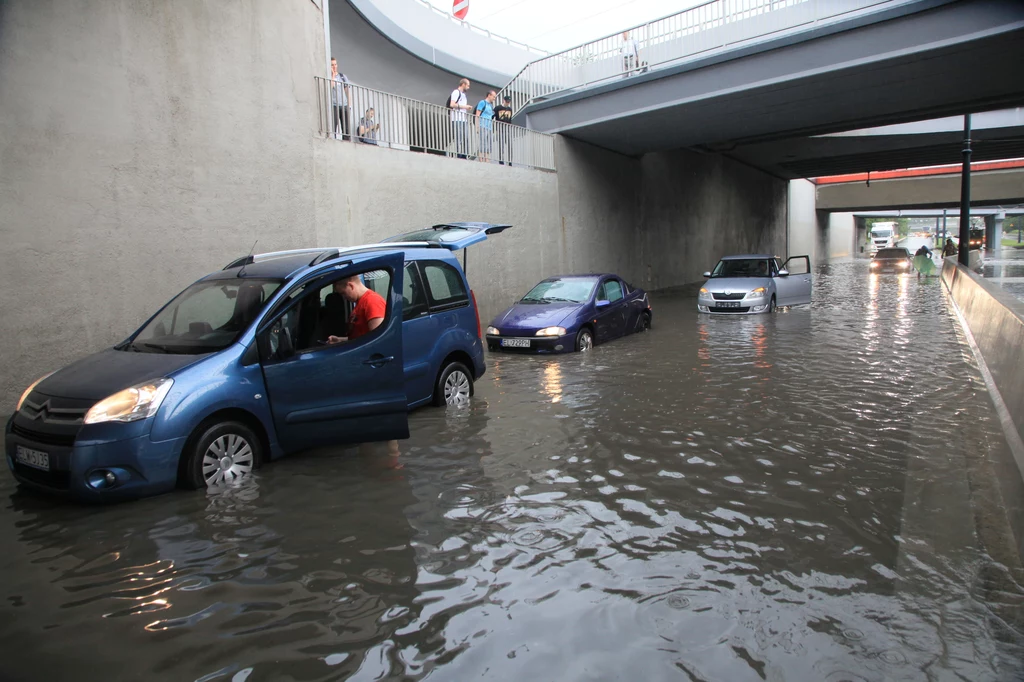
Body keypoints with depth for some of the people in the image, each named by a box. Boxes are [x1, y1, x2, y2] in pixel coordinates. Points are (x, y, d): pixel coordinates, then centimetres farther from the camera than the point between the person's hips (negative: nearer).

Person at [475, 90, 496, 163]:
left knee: (489, 145, 3)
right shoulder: (482, 102, 2)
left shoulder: (491, 105, 23)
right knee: (483, 144, -13)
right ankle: (481, 160, -14)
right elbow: (477, 115, -5)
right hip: (483, 126, -8)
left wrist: (493, 129, 17)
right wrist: (477, 126, -14)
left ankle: (487, 161, 4)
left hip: (490, 127, 8)